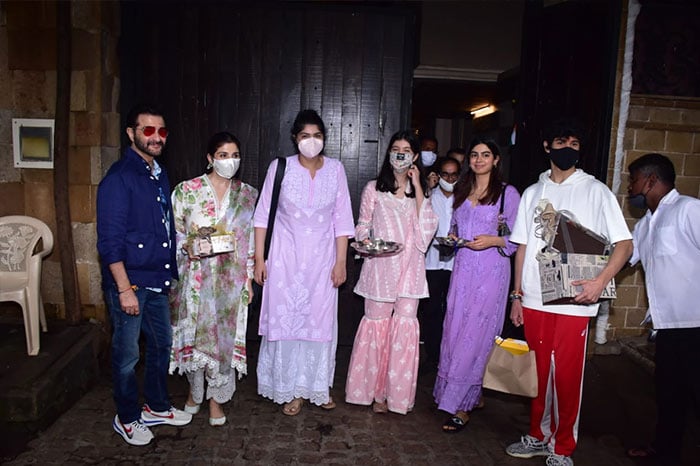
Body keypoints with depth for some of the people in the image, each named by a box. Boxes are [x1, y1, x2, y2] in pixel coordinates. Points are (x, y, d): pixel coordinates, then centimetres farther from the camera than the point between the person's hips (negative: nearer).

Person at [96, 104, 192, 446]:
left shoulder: (159, 175, 9)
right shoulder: (119, 178, -15)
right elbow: (110, 240, -19)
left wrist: (170, 271, 13)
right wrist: (124, 289, -20)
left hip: (158, 280, 8)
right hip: (129, 282, -8)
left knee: (161, 344, 19)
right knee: (127, 355, 8)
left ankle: (157, 406, 38)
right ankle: (127, 418, 28)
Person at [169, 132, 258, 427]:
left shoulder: (248, 195, 3)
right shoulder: (186, 190, -2)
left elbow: (253, 239, 6)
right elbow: (172, 232, 2)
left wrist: (249, 277, 3)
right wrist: (189, 247, -17)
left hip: (231, 279, 1)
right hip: (195, 277, -1)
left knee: (225, 335, 6)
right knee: (193, 333, 9)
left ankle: (216, 399, 26)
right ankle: (194, 391, 35)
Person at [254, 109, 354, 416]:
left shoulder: (335, 169, -1)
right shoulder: (280, 167, -5)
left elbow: (342, 219, 1)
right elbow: (262, 214, -1)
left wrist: (341, 261, -2)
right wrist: (259, 258, -3)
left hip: (322, 258, 1)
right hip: (286, 256, -1)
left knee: (320, 320, 8)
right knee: (286, 319, 4)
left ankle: (318, 386, 26)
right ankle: (291, 389, 21)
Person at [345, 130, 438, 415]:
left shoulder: (419, 192, 12)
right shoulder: (374, 189, 6)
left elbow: (427, 226, -4)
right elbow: (362, 226, 10)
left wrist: (418, 188, -5)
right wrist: (365, 241, -12)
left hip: (410, 267, 2)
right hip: (380, 266, -2)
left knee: (406, 325, 1)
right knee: (377, 324, 3)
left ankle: (398, 392, 14)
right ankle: (374, 390, 18)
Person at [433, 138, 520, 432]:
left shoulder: (508, 193, -1)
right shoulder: (461, 191, 15)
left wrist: (493, 240, -17)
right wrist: (452, 237, 4)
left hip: (491, 271, -5)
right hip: (463, 268, 6)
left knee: (475, 335, -5)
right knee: (454, 331, 5)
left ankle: (461, 405, 6)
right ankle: (473, 395, 22)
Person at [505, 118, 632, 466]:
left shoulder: (596, 191, 0)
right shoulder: (532, 193, 11)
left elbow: (624, 244, -3)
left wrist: (600, 281, -19)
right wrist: (517, 296, 9)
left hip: (573, 303, -3)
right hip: (534, 300, 3)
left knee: (566, 376, 3)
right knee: (539, 372, 13)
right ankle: (538, 436, 30)